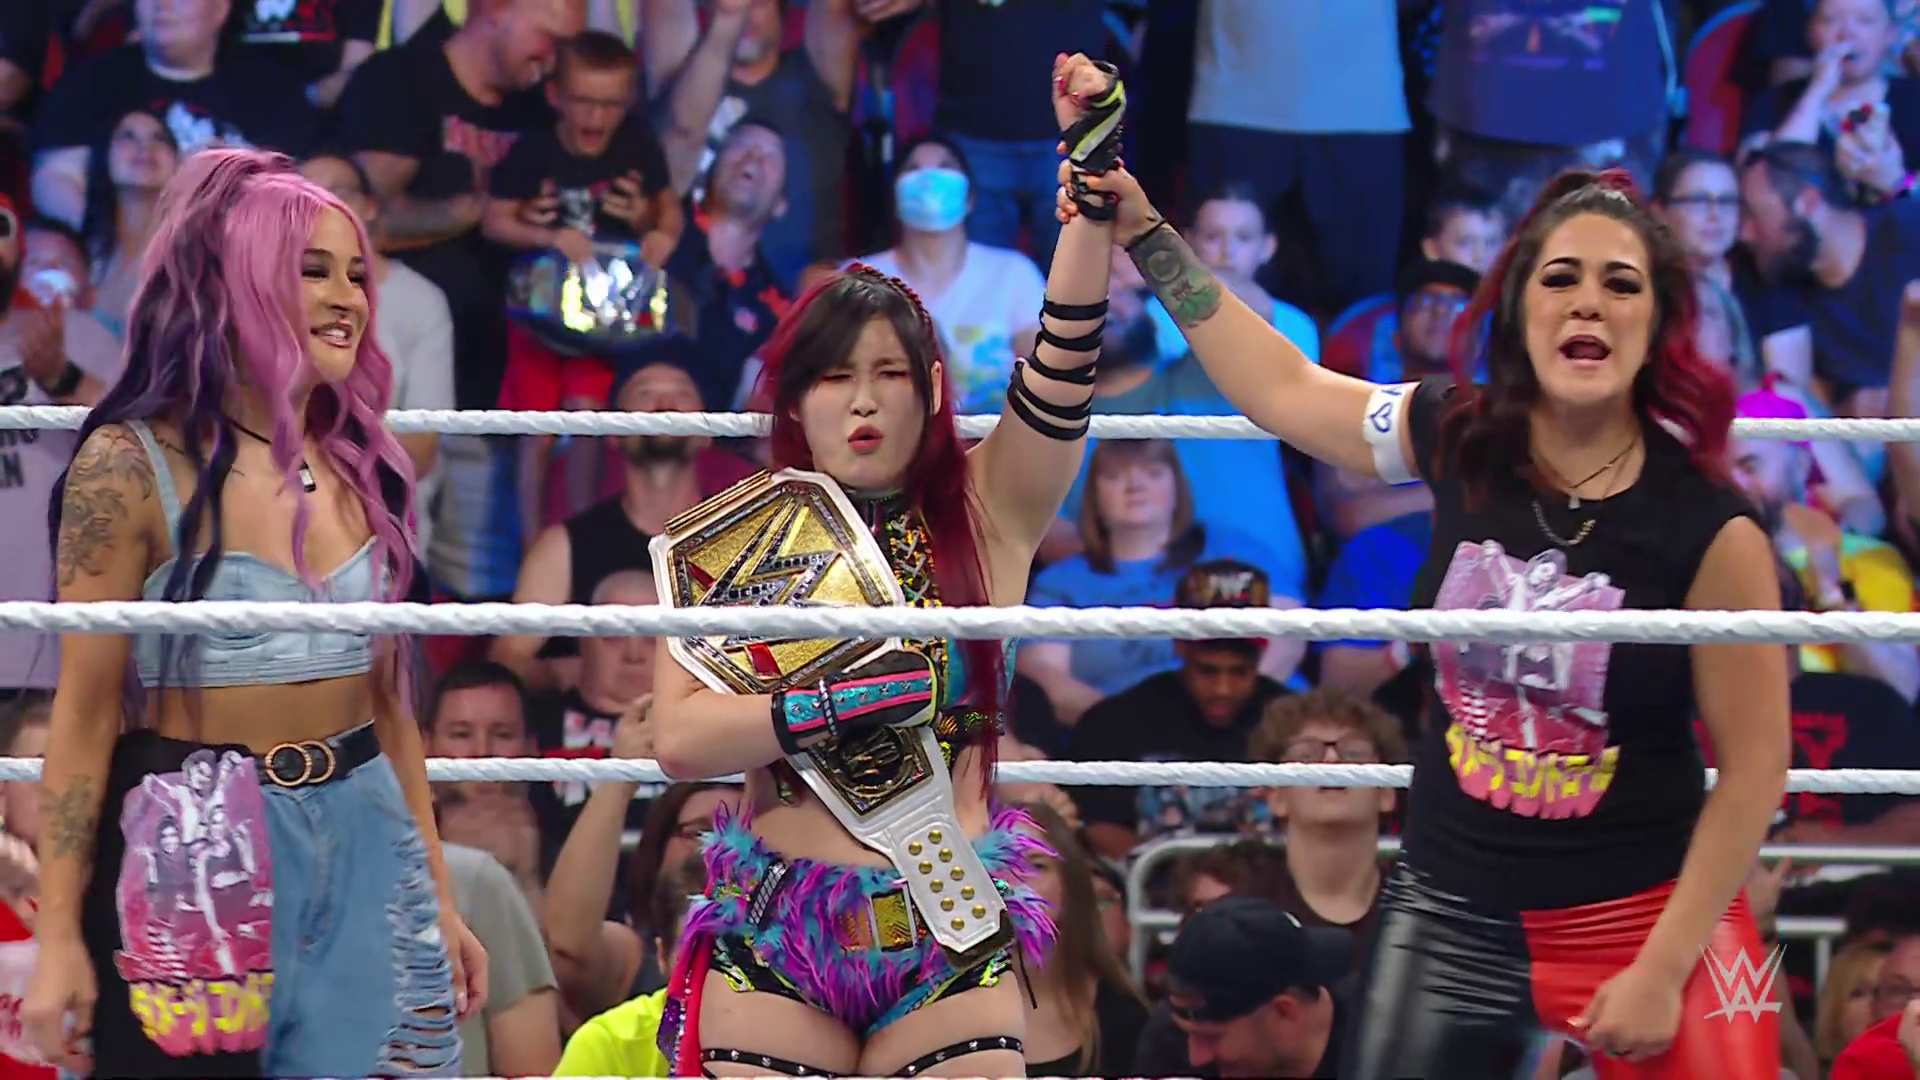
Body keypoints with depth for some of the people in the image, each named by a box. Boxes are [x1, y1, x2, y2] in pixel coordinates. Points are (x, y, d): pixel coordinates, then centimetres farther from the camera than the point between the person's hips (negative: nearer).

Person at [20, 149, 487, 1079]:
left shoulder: (359, 470, 8)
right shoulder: (135, 468, -9)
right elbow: (84, 716, -9)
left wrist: (438, 895, 16)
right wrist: (59, 935, -14)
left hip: (364, 850, 5)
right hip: (195, 862, -5)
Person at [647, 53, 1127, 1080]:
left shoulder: (985, 515, 6)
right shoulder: (737, 542, 5)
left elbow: (1063, 364, -8)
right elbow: (678, 737, -5)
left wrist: (1093, 173, -18)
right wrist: (838, 704, -18)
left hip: (954, 948, 0)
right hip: (773, 946, 0)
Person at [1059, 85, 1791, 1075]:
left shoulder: (1709, 529, -14)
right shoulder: (1459, 442, -3)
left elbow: (1753, 769, -9)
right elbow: (1284, 388, 12)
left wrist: (1662, 970, -11)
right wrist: (1147, 239, 10)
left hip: (1638, 918, -4)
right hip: (1452, 914, 4)